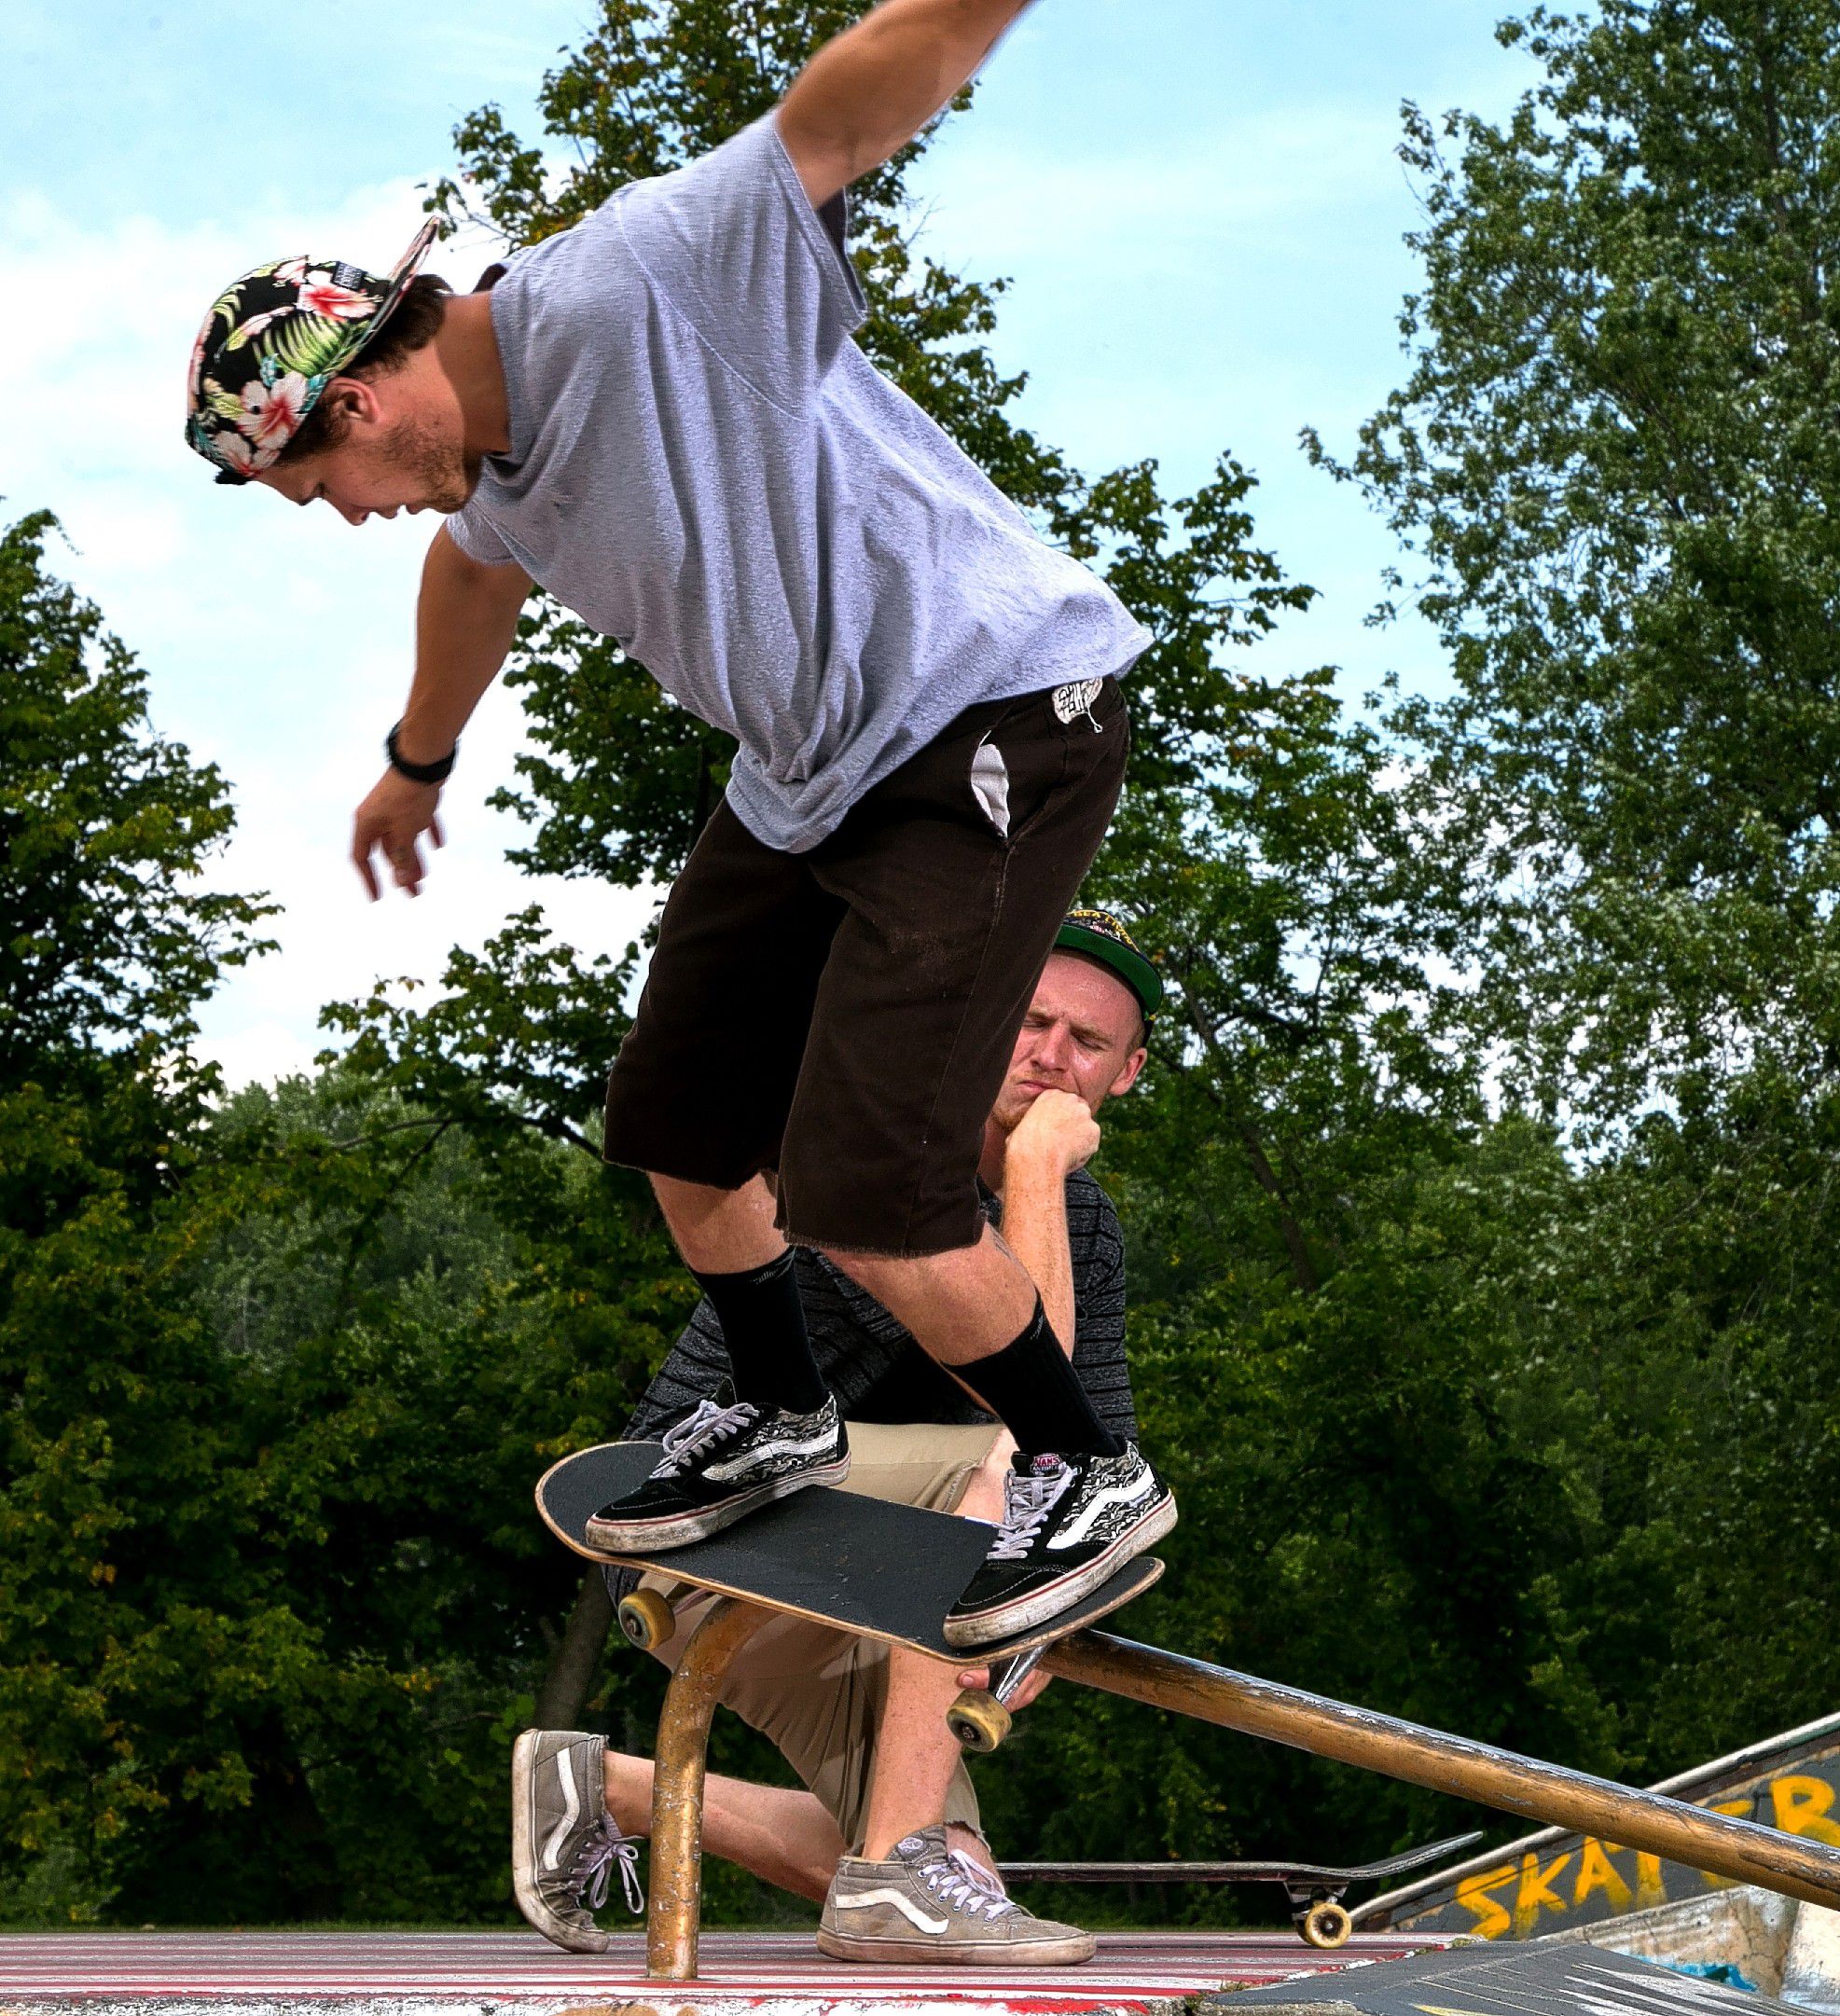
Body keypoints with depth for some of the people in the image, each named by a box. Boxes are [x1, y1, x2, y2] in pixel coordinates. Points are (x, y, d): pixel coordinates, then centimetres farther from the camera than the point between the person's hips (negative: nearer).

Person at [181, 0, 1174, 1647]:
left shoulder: (623, 295, -23)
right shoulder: (488, 455, 6)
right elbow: (474, 574, 31)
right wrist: (418, 766, 48)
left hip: (993, 730, -9)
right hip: (809, 774, 10)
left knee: (859, 1197, -13)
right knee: (681, 1134, 16)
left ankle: (1092, 1476, 7)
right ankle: (782, 1424, 41)